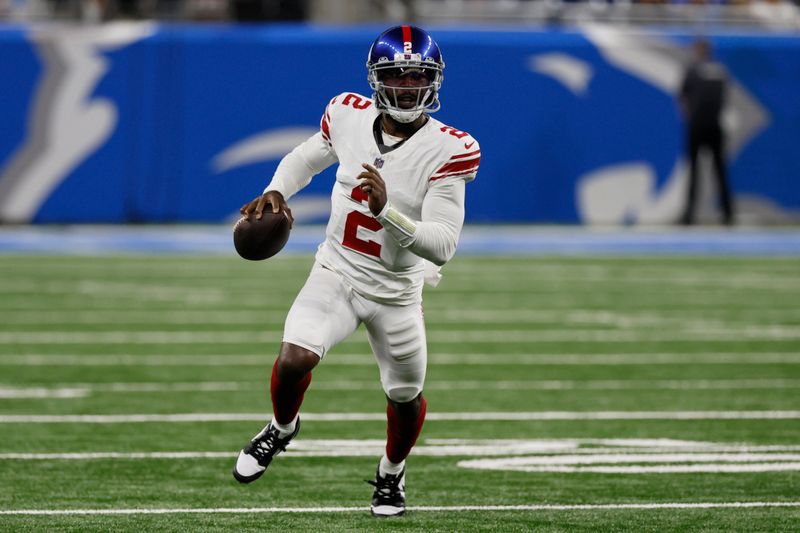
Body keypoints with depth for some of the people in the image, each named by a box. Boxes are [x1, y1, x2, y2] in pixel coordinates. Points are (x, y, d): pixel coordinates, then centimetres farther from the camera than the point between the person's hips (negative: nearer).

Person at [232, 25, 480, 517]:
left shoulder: (449, 150, -22)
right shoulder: (349, 115, -10)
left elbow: (442, 245, -27)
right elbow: (305, 159, 13)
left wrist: (386, 210, -40)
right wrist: (275, 193, -7)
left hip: (396, 290, -1)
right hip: (336, 272, 1)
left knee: (406, 397, 14)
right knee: (295, 358, -24)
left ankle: (392, 474, 47)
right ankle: (282, 429, 10)